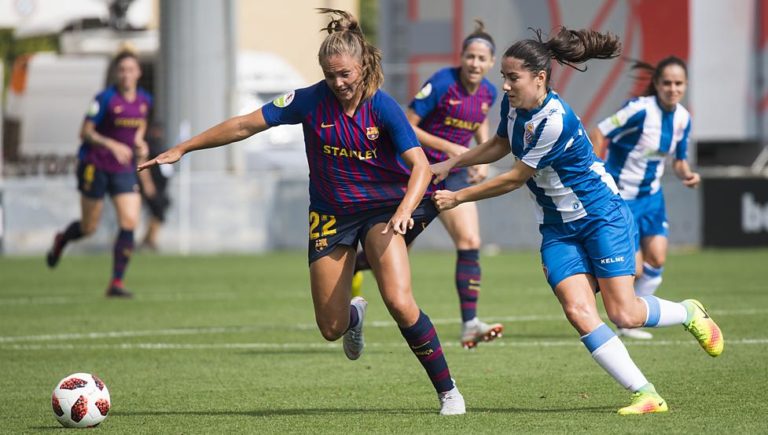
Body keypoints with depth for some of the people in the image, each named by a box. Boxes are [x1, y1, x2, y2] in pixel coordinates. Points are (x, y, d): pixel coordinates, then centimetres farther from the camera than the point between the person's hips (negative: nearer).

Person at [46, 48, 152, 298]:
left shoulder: (144, 100, 3)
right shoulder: (105, 99, -15)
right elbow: (85, 132, -14)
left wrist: (139, 142, 3)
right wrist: (112, 145, -27)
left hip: (125, 170, 4)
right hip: (96, 167, -4)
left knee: (129, 223, -11)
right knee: (89, 228, 6)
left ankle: (117, 282, -6)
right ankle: (61, 240, 42)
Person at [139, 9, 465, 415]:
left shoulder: (383, 107, -16)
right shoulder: (311, 101, -13)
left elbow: (420, 166, -21)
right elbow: (246, 125, -6)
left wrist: (405, 210, -40)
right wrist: (182, 148, -4)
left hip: (383, 207, -2)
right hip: (331, 212, 2)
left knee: (399, 302, -24)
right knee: (331, 328, 3)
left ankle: (447, 390, -8)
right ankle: (353, 315, 44)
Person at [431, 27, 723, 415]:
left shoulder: (556, 121, -28)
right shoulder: (513, 105, -3)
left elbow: (516, 178, -22)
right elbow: (500, 145, 19)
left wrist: (460, 197, -15)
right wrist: (451, 164, 8)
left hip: (602, 217, -7)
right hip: (558, 229, 7)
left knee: (623, 314, -7)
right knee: (578, 311, -13)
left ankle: (690, 313, 26)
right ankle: (646, 395, -10)